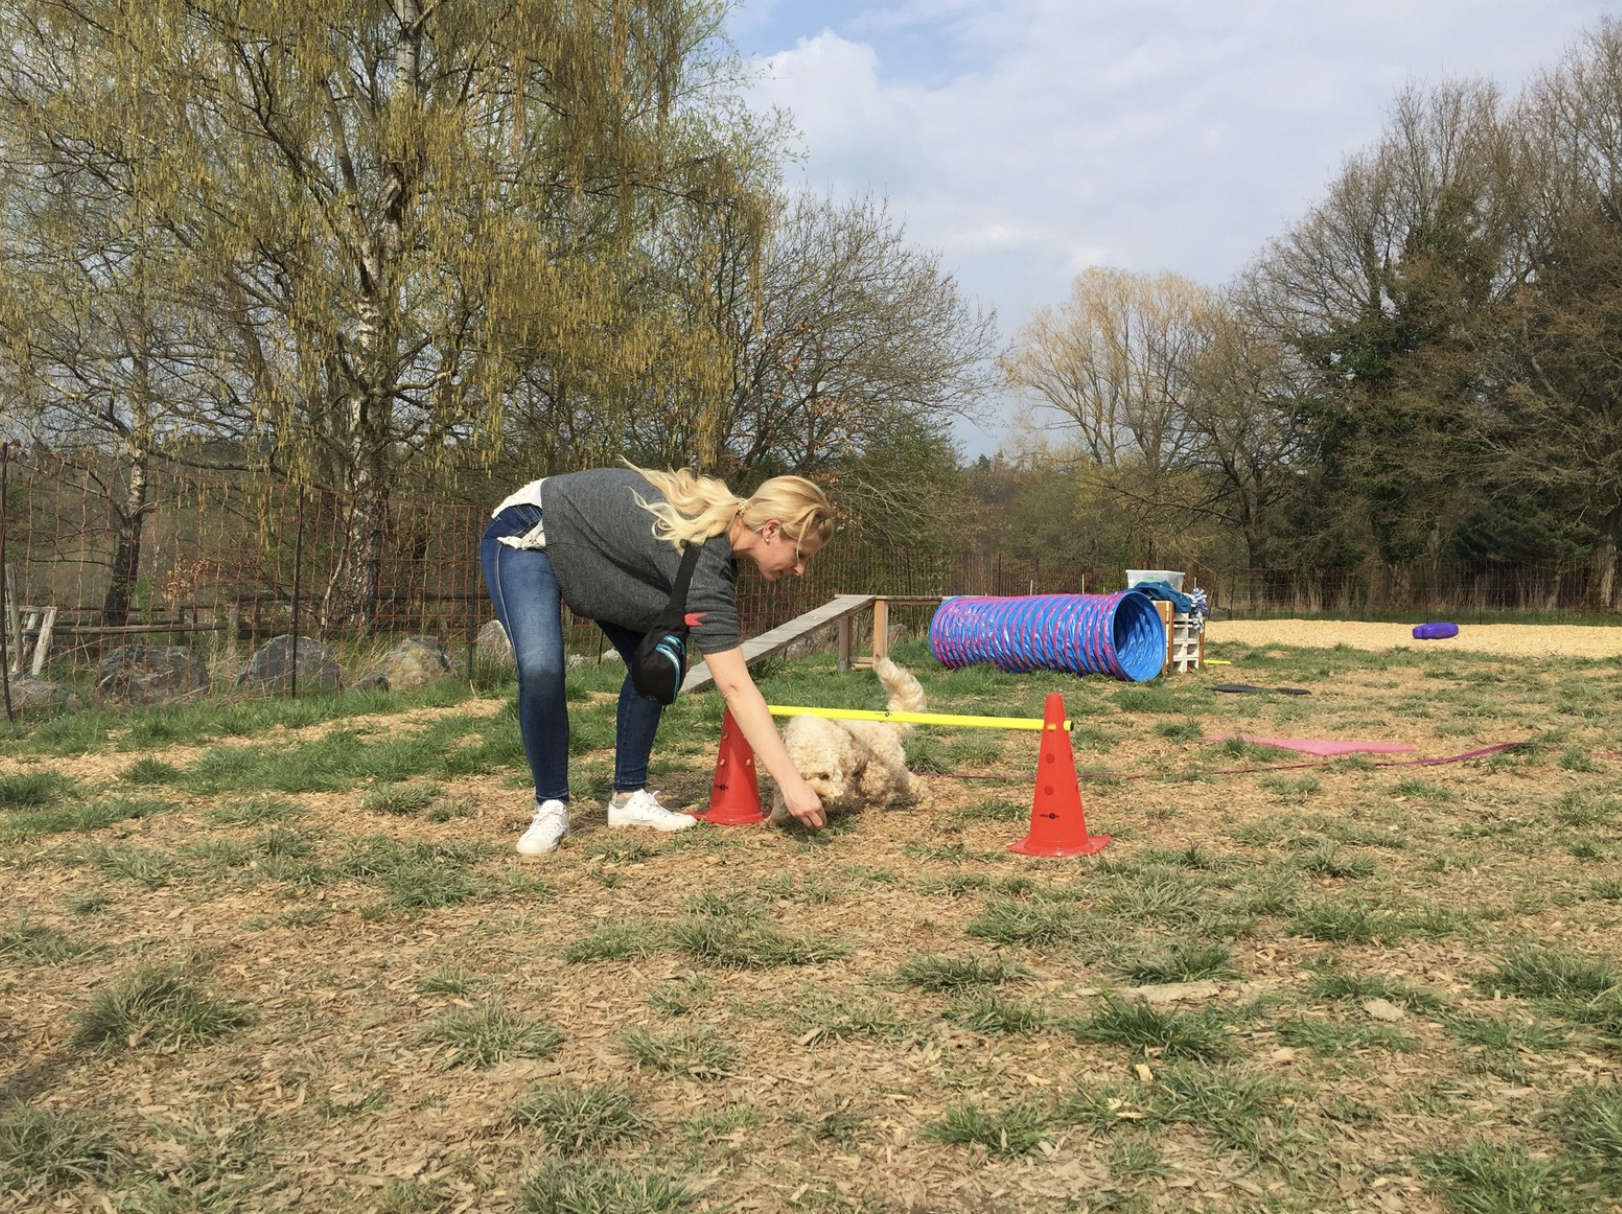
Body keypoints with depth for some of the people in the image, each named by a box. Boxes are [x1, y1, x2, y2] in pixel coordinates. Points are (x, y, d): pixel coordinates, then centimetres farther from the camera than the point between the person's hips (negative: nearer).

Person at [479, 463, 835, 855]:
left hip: (590, 546, 9)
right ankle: (551, 808, -11)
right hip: (527, 539, -9)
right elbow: (735, 686, -38)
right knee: (541, 668, -28)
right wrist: (792, 783, -38)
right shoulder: (702, 557, -36)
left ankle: (629, 797, 6)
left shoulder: (725, 515, -11)